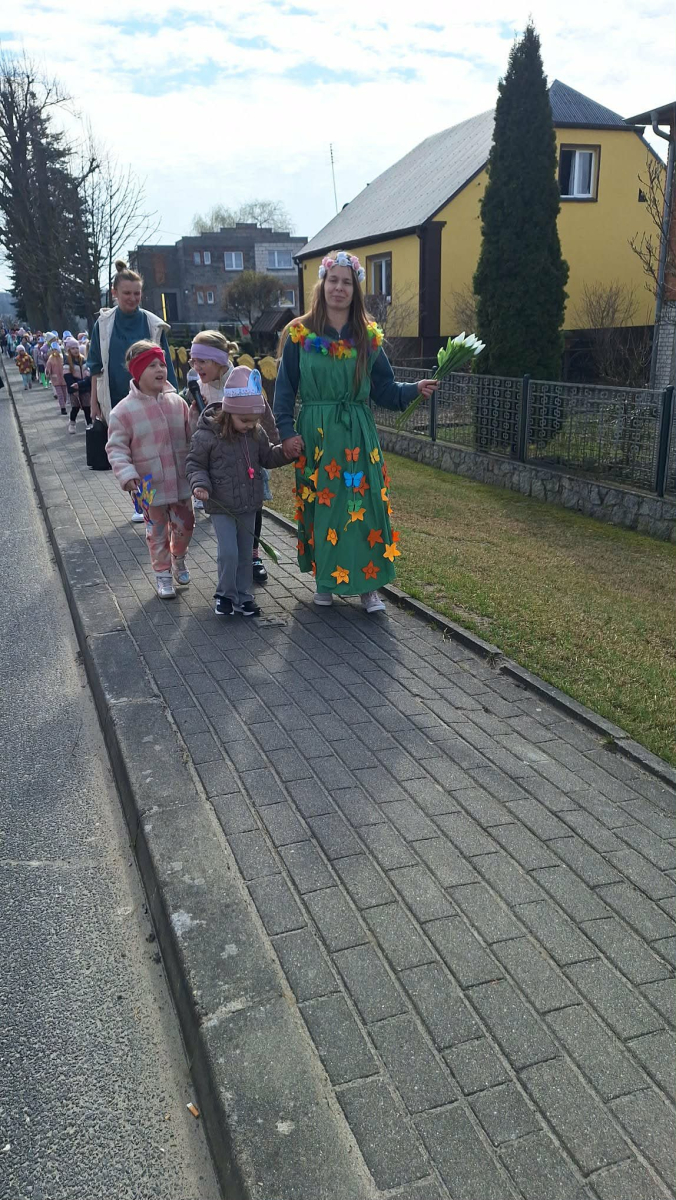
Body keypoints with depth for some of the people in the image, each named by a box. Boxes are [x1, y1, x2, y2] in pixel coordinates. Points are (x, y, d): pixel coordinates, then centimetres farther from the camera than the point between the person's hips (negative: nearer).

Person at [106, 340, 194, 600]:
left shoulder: (177, 402, -1)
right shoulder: (124, 410, -11)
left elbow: (192, 438, 8)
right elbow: (116, 447, -9)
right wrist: (126, 474, -22)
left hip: (181, 481, 3)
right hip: (150, 486, -3)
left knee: (184, 525, 15)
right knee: (157, 532, 9)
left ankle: (178, 560, 42)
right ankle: (163, 574, 26)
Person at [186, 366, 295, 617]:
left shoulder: (257, 433, -2)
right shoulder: (207, 435, -15)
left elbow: (267, 457, 12)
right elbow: (195, 464, -4)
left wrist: (286, 451, -6)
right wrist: (200, 484, -21)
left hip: (249, 505, 5)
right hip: (221, 506, -5)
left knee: (245, 553, 13)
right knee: (228, 552, -11)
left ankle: (243, 596, 27)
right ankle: (225, 595, 11)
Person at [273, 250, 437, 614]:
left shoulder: (368, 336, 6)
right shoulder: (300, 334, 1)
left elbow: (384, 389, 6)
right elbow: (285, 388, 2)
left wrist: (415, 389, -10)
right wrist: (287, 431, -7)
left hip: (358, 434, 1)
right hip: (316, 433, -1)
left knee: (365, 505, -1)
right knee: (321, 505, 4)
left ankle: (367, 584, 10)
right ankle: (325, 577, 21)